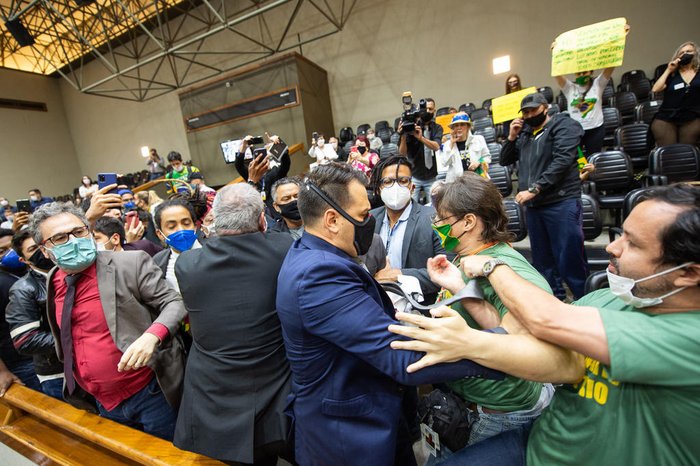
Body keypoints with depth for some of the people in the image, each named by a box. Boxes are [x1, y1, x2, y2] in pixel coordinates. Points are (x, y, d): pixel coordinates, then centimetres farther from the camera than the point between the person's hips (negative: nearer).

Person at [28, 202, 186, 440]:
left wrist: (152, 335, -33)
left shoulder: (132, 263, -17)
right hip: (104, 404, 6)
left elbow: (174, 302, -16)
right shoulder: (53, 282, 4)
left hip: (152, 394, -5)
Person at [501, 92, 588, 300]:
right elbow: (505, 161, 20)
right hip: (533, 205, 6)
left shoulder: (564, 125, 1)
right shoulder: (525, 133, 18)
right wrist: (512, 137, 6)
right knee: (542, 259, 11)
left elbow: (562, 161, -12)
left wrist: (534, 189, -18)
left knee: (570, 259, -5)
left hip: (561, 203, -6)